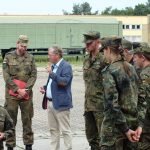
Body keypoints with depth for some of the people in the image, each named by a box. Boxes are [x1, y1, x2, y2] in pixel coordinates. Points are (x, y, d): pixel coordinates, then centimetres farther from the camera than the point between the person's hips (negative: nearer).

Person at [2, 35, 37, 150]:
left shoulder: (30, 58, 7)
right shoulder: (8, 57, 1)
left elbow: (34, 75, 3)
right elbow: (6, 76, -4)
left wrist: (26, 90, -9)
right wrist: (18, 90, -10)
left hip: (27, 93, 2)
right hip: (12, 93, -2)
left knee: (27, 120, 5)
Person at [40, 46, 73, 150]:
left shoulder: (66, 66, -11)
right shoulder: (53, 66, 17)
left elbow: (64, 81, -23)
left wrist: (52, 73, -22)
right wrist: (45, 88, 11)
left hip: (60, 103, -9)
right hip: (50, 102, 9)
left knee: (65, 130, -4)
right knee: (53, 129, 15)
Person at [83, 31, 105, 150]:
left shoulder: (103, 59, -13)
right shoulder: (87, 59, 13)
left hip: (100, 104, -8)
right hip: (88, 103, 8)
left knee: (102, 136, -4)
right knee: (91, 135, 16)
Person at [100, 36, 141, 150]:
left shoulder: (109, 71, -13)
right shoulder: (131, 68, 8)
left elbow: (112, 104, -19)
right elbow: (139, 97, 9)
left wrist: (125, 129, -15)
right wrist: (138, 124, 9)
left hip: (115, 124, -7)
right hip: (133, 121, 7)